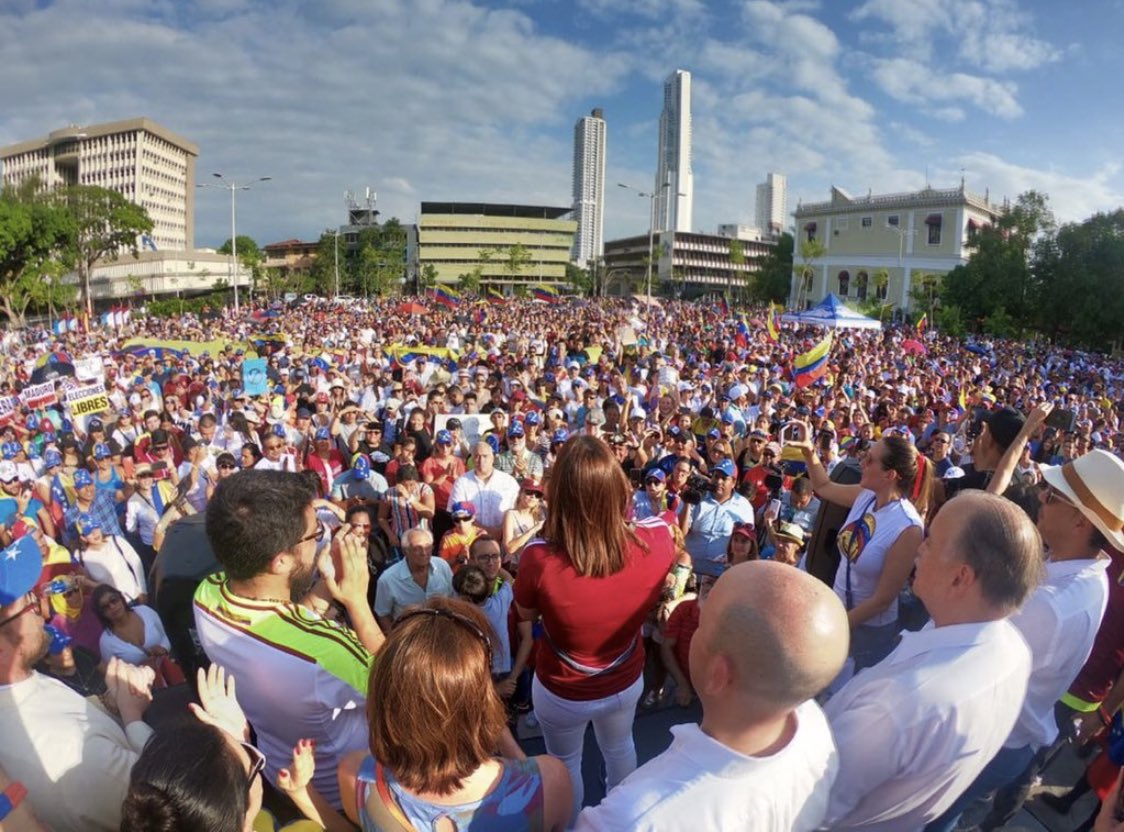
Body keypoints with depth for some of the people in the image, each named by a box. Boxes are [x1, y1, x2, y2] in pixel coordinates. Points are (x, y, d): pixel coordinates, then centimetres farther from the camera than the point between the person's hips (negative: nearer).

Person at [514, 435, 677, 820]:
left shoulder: (540, 558, -37)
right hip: (626, 683, 3)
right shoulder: (656, 540, -30)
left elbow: (525, 613, -13)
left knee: (565, 763, 29)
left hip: (562, 692, -3)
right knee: (620, 748, 35)